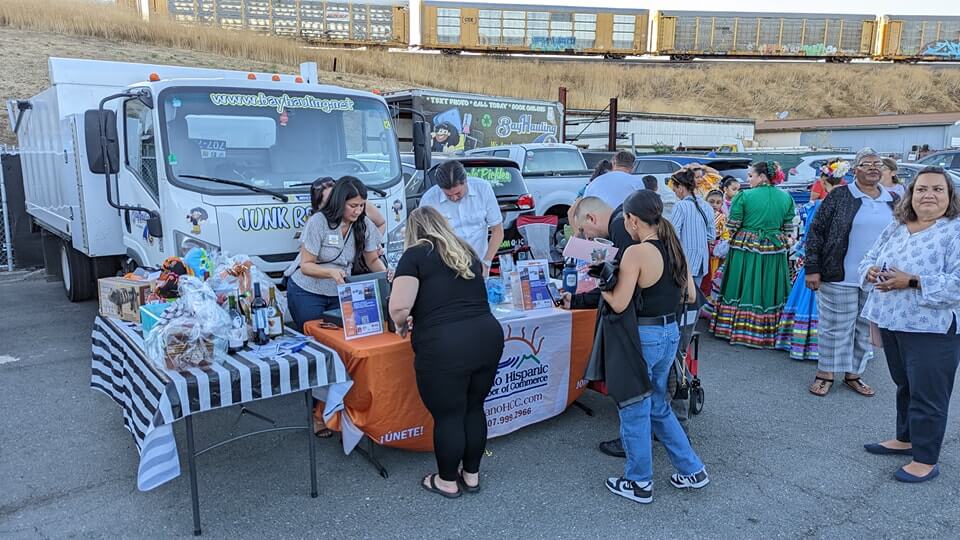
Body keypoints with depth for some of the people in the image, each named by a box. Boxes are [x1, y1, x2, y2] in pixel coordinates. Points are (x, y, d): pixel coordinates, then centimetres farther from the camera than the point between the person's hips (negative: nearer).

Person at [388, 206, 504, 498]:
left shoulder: (415, 255, 1)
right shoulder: (468, 251, 20)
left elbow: (399, 307, -7)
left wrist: (401, 325, 13)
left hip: (444, 346, -6)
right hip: (488, 335, 6)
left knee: (447, 416, 10)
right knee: (474, 409, 20)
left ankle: (448, 481, 27)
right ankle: (471, 474, 35)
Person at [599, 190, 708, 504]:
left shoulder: (636, 253, -19)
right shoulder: (674, 248, 4)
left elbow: (619, 304, -19)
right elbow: (690, 295, 11)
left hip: (643, 336, -8)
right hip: (670, 332, 8)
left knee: (634, 409, 10)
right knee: (658, 406, 24)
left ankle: (639, 483, 24)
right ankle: (691, 470, 31)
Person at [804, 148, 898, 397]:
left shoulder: (893, 200, 8)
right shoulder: (839, 196, -5)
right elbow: (816, 232, -6)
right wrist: (812, 269, -11)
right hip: (840, 277, -4)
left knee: (866, 329, 12)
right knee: (835, 326, 4)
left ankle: (853, 374, 27)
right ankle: (825, 373, 17)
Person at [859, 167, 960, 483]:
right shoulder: (894, 229, 9)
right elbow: (869, 260, 15)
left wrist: (912, 282, -26)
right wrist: (872, 272, -8)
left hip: (932, 329, -7)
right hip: (892, 324, 7)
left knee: (927, 394, 3)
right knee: (904, 386, 21)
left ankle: (926, 460, 16)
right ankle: (905, 439, 38)